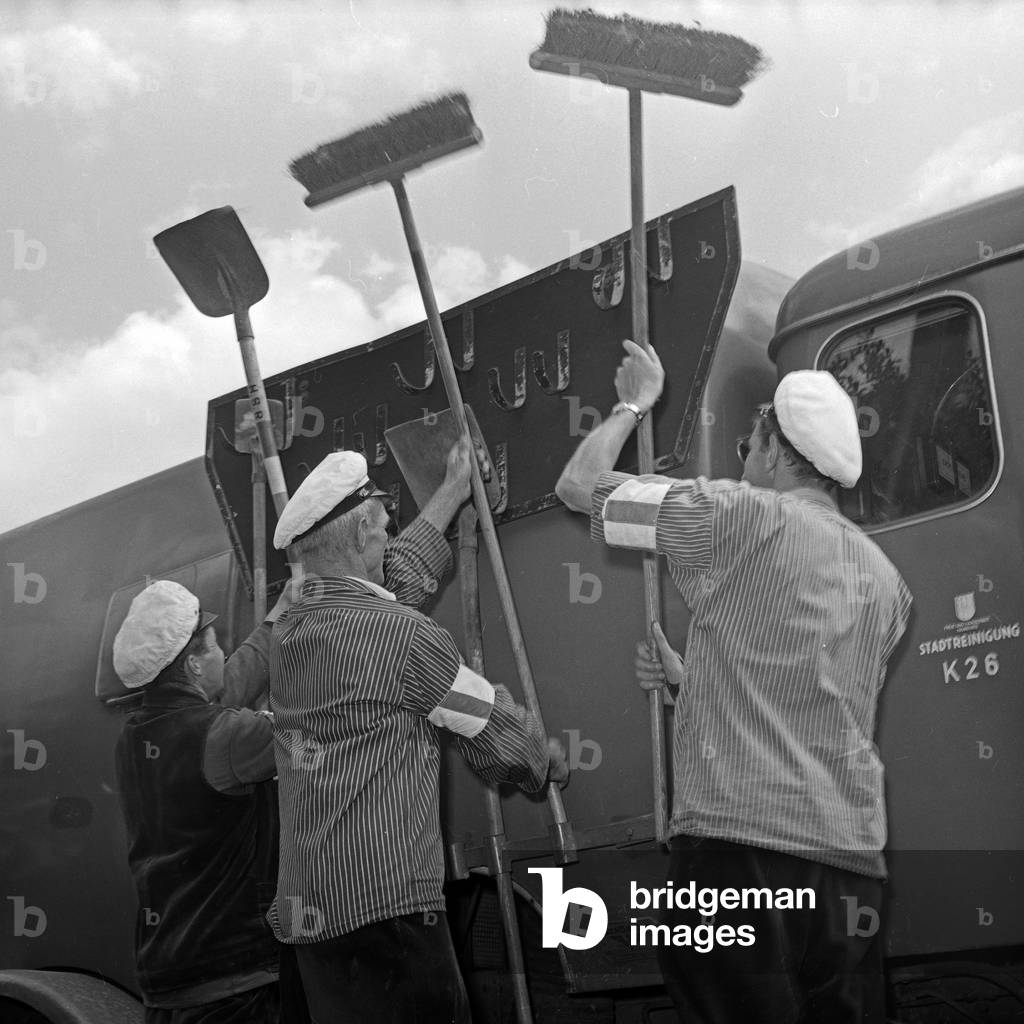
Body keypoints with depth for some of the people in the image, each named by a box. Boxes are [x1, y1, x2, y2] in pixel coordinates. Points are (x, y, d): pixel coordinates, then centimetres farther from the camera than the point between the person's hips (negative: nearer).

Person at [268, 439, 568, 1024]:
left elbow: (393, 578, 29)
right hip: (386, 905, -8)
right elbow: (500, 735, 2)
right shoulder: (405, 635, -10)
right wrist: (553, 762, 23)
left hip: (302, 910, 8)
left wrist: (452, 498, 41)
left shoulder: (289, 632, 11)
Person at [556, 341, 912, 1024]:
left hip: (738, 846, -7)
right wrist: (691, 679, 33)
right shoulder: (885, 579, 17)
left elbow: (578, 485, 4)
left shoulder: (742, 514, -3)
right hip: (853, 859, 7)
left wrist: (637, 401, 19)